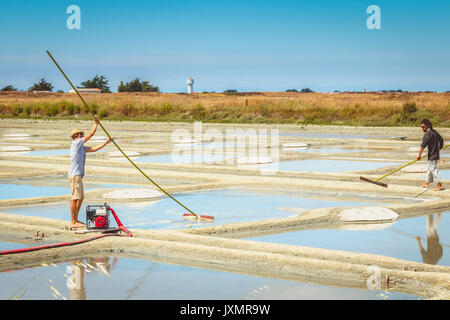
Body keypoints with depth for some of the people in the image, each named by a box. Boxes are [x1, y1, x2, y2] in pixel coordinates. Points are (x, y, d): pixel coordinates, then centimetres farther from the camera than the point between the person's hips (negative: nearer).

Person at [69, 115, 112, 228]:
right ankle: (73, 222, -10)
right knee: (75, 198, -10)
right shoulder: (76, 143, -6)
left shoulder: (81, 147, 21)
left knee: (81, 197, 14)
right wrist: (96, 123, 5)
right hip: (75, 175, -10)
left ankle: (75, 220, 19)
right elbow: (91, 134, -6)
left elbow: (94, 149, 23)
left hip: (78, 175, 10)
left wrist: (107, 142, 24)